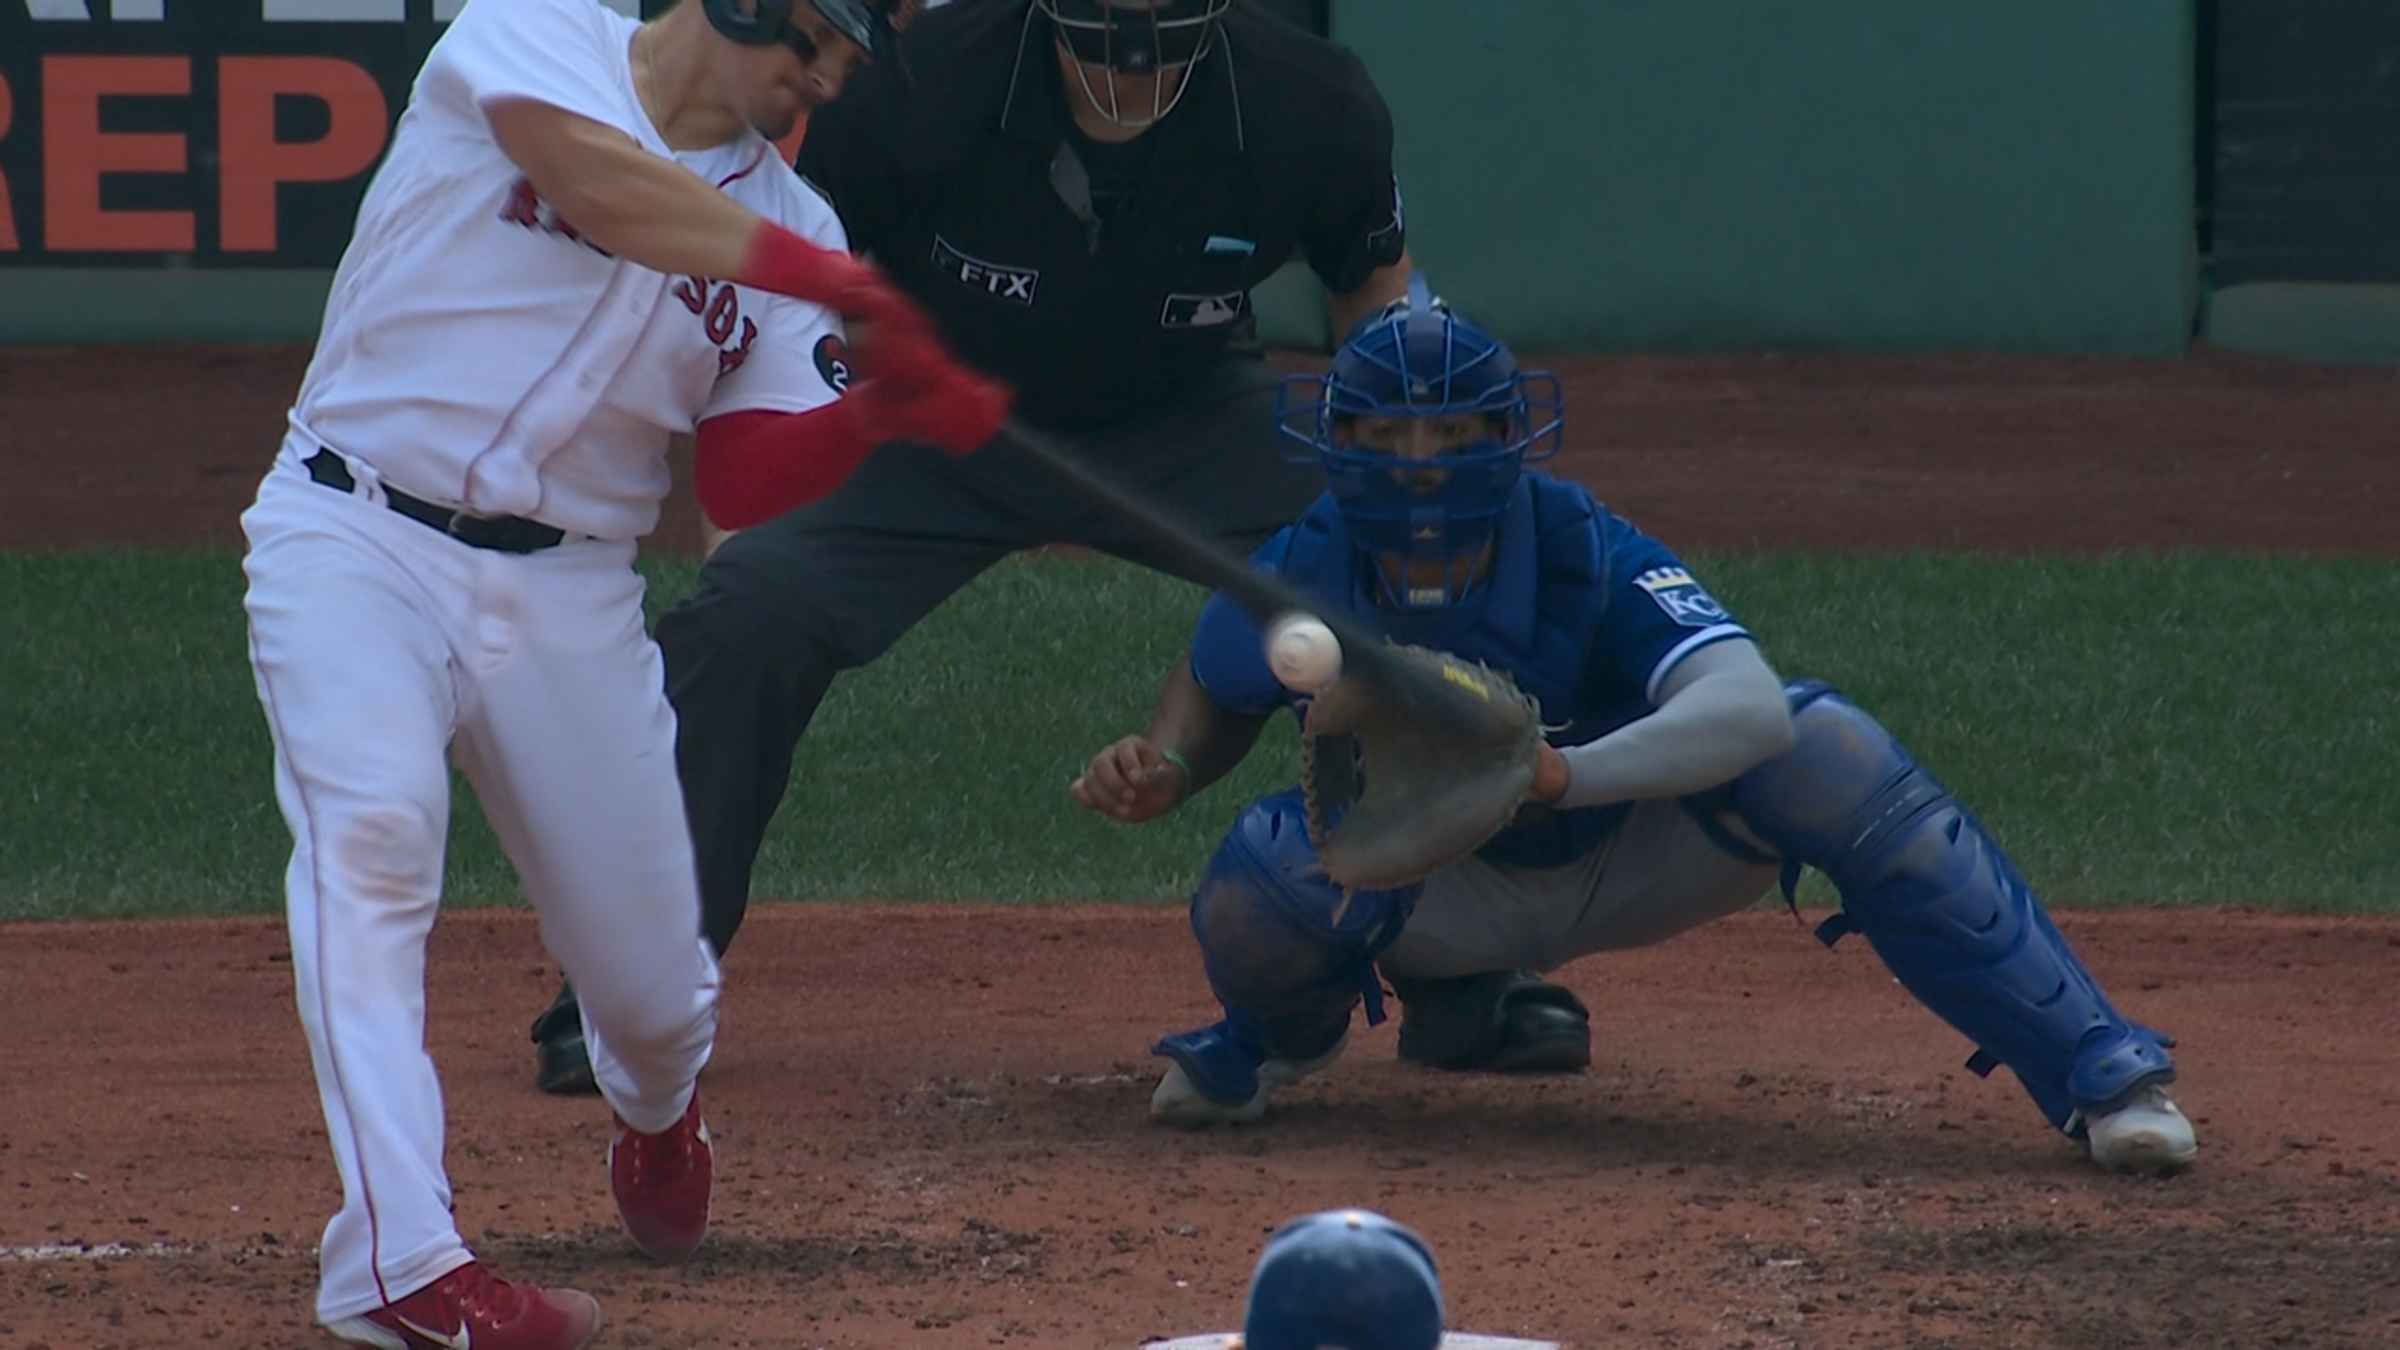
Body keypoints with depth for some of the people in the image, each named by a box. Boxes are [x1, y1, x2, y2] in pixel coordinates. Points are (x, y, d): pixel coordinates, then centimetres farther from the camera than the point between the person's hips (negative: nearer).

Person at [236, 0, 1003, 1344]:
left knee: (655, 990, 5)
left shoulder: (784, 222, 9)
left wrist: (872, 413, -21)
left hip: (572, 597, 5)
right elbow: (600, 185, -27)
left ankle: (656, 1108, 44)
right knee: (373, 829, -30)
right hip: (359, 539, -4)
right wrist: (844, 283, -33)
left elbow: (740, 476, -1)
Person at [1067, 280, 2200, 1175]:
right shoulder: (1302, 575, -22)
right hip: (1442, 891, 2)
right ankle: (1287, 1030, 11)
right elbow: (1215, 692, 2)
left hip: (1636, 851, -2)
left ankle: (2101, 1073, -28)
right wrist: (1159, 770, -22)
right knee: (1256, 882, -32)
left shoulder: (1592, 560, -31)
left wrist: (1558, 773, -63)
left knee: (1827, 750, -32)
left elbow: (1748, 707, -48)